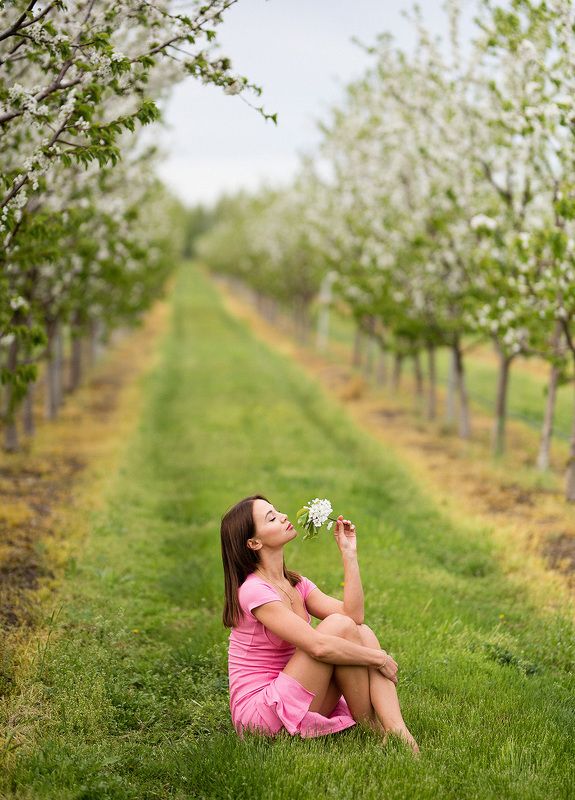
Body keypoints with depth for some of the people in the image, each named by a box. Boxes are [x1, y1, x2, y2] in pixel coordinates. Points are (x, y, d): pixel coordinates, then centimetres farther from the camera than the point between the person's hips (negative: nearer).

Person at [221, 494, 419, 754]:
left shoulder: (297, 585, 12)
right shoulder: (254, 591, -17)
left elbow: (353, 614, -3)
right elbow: (318, 647, -25)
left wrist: (349, 552, -3)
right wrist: (379, 659, -15)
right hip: (259, 713, -8)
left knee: (363, 632, -8)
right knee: (339, 626, -19)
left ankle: (395, 730, -23)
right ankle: (372, 731, -9)